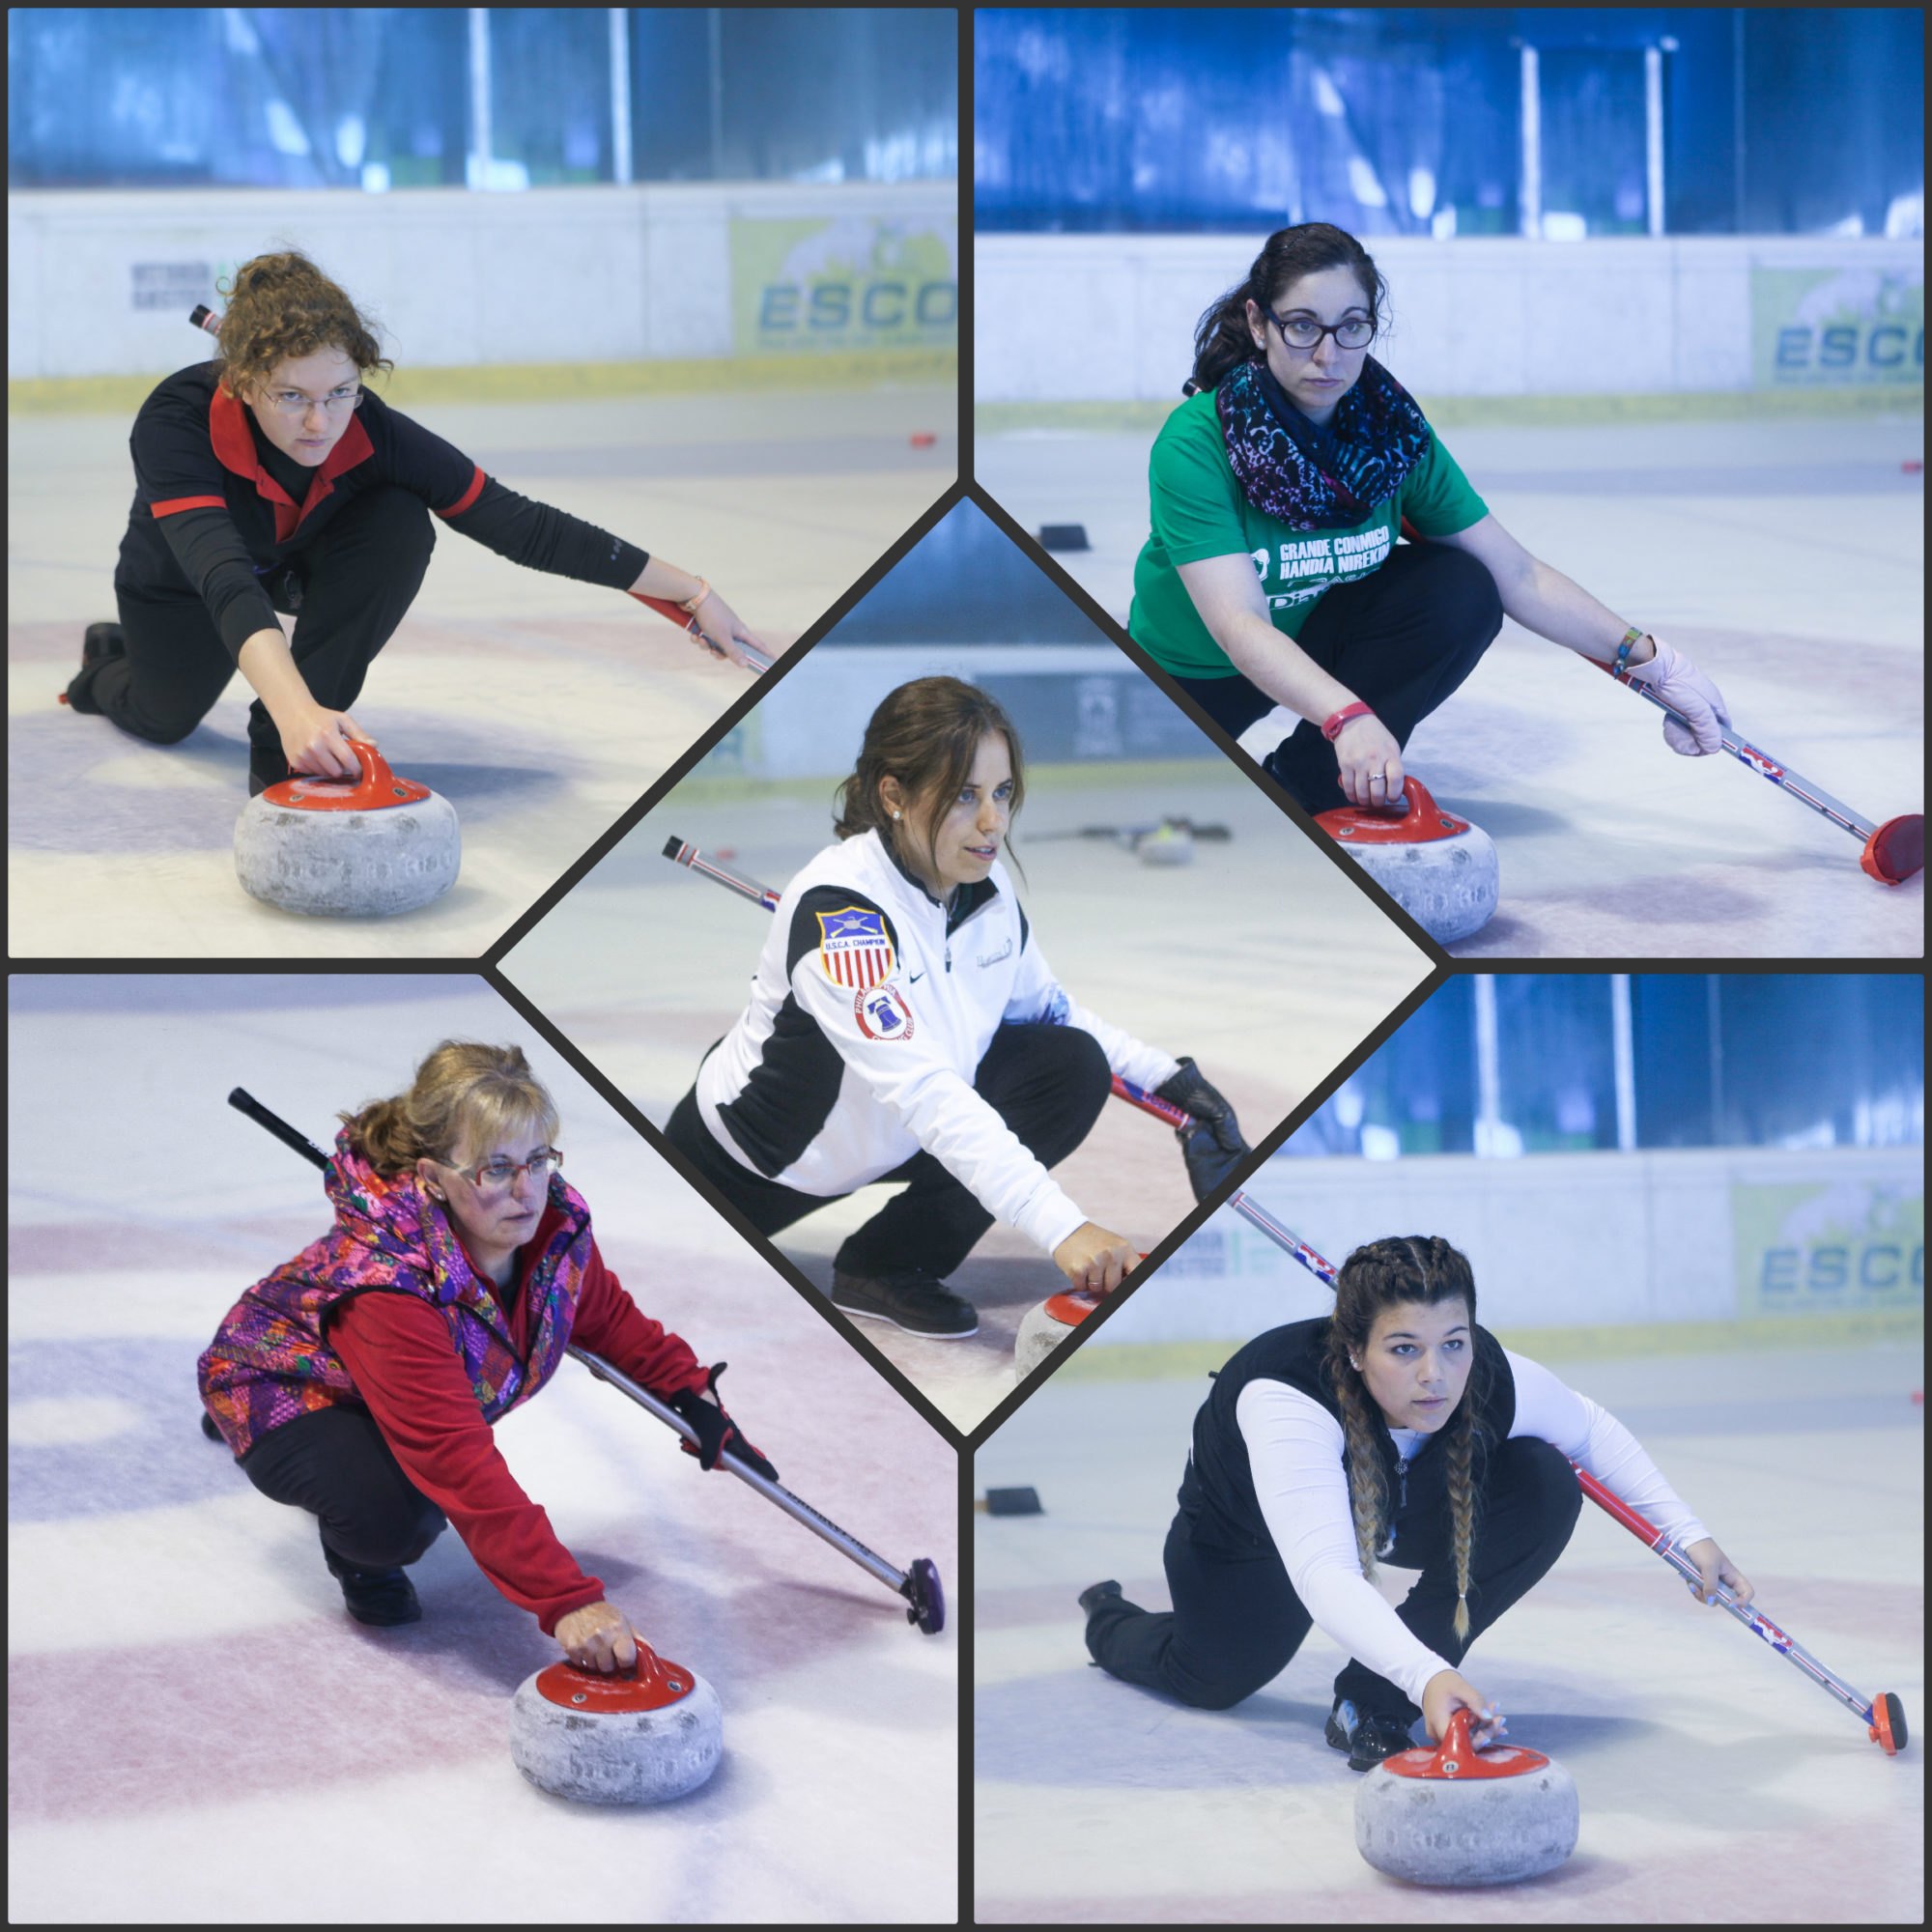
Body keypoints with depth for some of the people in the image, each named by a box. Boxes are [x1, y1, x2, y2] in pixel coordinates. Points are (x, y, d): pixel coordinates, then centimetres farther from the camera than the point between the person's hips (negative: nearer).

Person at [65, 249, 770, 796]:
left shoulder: (373, 435, -36)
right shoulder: (177, 420, -43)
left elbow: (518, 526, -31)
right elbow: (223, 578, -57)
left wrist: (693, 592, -32)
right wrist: (296, 710, -74)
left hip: (301, 561, 1)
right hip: (187, 580, -1)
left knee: (399, 524, -29)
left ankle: (287, 749, -20)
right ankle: (111, 661, 52)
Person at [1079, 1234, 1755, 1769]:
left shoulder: (1497, 1381, -33)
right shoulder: (1283, 1401, -47)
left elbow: (1593, 1430, -8)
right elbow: (1324, 1574, -57)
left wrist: (1686, 1532, -10)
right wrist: (1427, 1676, -71)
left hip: (1408, 1515, 3)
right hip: (1250, 1526, -3)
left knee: (1546, 1486, -22)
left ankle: (1374, 1701, -17)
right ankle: (1111, 1620, 49)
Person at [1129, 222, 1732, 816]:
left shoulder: (1394, 431, -16)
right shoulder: (1196, 442, -30)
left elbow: (1516, 574, -11)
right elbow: (1238, 625, -38)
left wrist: (1650, 661, -17)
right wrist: (1348, 718, -53)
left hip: (1319, 638, 4)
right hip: (1191, 676, -4)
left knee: (1463, 591, -20)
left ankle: (1303, 782, -12)